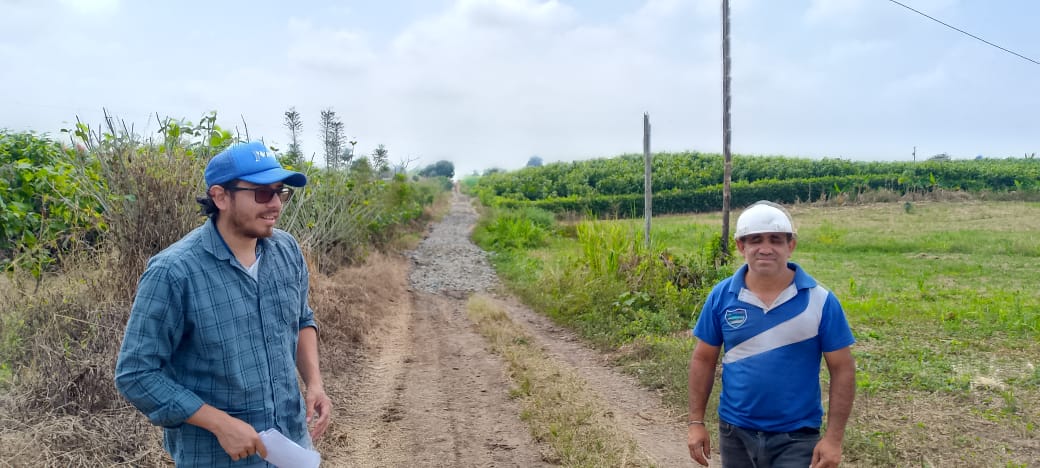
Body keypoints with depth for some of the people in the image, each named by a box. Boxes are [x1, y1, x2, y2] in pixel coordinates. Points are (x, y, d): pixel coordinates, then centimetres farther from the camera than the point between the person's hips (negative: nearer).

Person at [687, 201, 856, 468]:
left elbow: (842, 370, -5)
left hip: (796, 437, -2)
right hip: (735, 433, 3)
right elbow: (703, 360, 3)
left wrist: (834, 438, -10)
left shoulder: (820, 300, -9)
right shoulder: (721, 296, -4)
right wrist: (696, 422, 0)